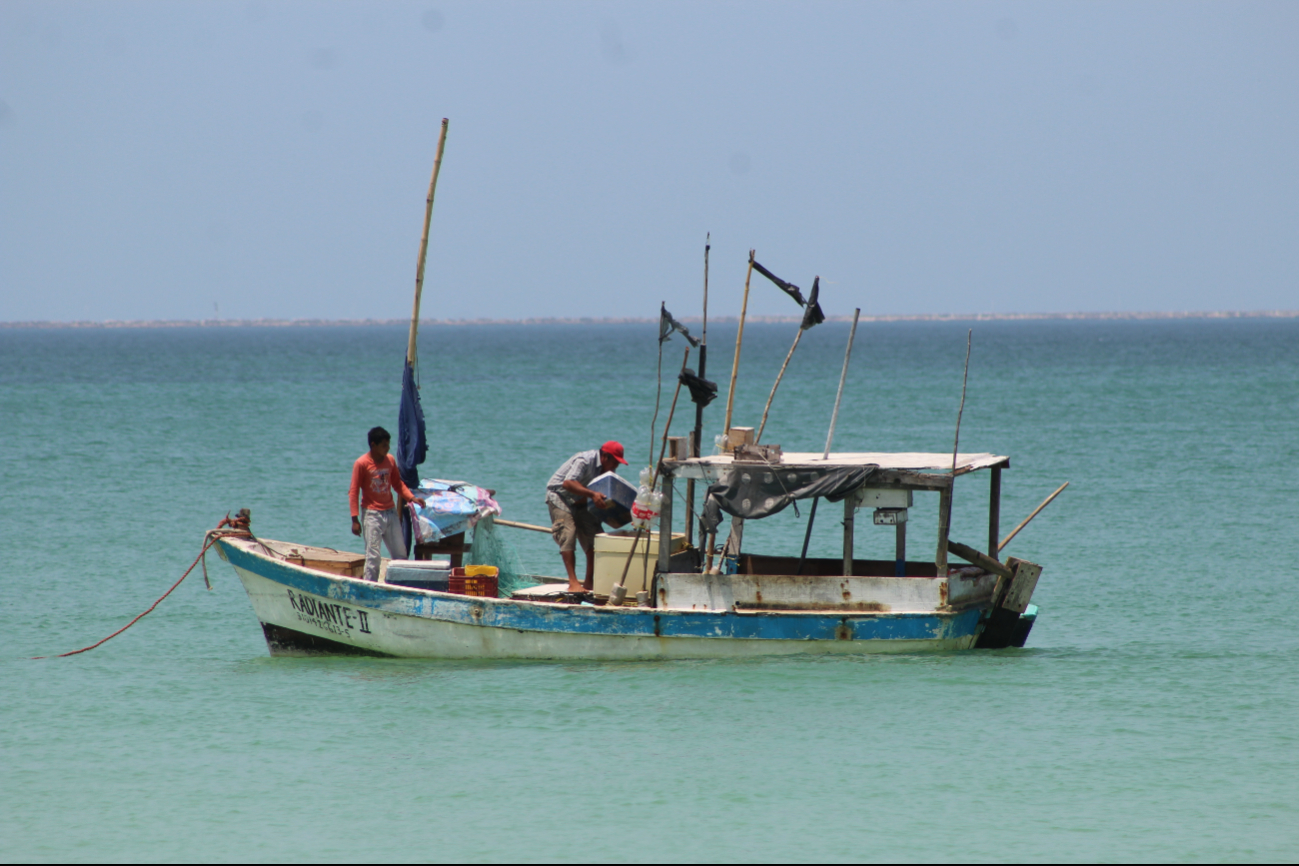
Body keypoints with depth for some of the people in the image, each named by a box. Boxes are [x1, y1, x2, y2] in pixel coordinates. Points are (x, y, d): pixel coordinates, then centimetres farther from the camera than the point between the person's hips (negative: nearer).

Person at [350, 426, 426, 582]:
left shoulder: (390, 460, 6)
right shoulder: (361, 463, -10)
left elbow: (398, 484, 16)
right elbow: (353, 492, -9)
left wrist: (412, 498, -1)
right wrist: (355, 520, -14)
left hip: (390, 512, 5)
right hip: (372, 514, -5)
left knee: (400, 552, 5)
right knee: (373, 556, -7)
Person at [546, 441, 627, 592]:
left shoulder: (608, 468, 1)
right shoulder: (585, 461, -26)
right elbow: (568, 483, -37)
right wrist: (592, 494, -45)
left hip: (579, 502, 8)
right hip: (559, 496, -8)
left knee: (593, 537, -1)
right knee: (568, 536, -19)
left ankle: (589, 582, 6)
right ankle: (573, 583, -25)